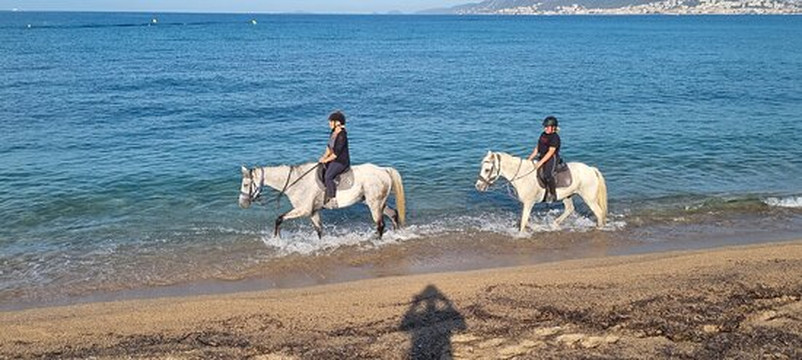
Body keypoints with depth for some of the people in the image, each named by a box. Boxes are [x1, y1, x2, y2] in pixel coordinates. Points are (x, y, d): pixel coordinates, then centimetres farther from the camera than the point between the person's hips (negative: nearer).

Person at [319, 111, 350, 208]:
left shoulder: (341, 136, -21)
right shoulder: (333, 132, 8)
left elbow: (336, 153, -21)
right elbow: (329, 147, 17)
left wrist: (326, 160, -12)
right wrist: (324, 156, 4)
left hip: (341, 161, -10)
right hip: (334, 160, 10)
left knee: (328, 176, -26)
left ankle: (332, 200, -21)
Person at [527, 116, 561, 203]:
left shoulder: (555, 137, -12)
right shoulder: (543, 135, 13)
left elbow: (550, 152, -18)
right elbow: (537, 148, 18)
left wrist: (541, 162, -23)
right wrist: (530, 158, 9)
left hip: (552, 159, -9)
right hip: (542, 157, 9)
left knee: (547, 174, -29)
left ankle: (553, 194, -15)